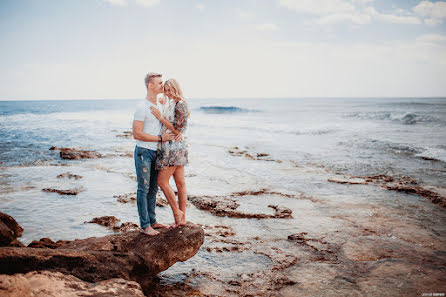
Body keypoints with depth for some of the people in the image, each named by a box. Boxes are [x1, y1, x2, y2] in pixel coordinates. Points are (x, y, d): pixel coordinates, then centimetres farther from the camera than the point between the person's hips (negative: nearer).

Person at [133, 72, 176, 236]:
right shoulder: (142, 107, -14)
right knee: (143, 189, -2)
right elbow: (137, 134, -18)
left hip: (155, 153, 8)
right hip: (143, 152, -8)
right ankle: (145, 225, 5)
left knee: (153, 189, 13)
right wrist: (160, 138, -17)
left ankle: (152, 221, 22)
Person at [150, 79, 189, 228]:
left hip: (173, 147, -10)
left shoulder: (180, 105, -14)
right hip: (177, 147, 10)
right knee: (180, 183, 9)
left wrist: (160, 117, -18)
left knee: (162, 181, -4)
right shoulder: (173, 104, 16)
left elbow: (178, 130, -19)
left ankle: (177, 212, 6)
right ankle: (182, 218, 15)